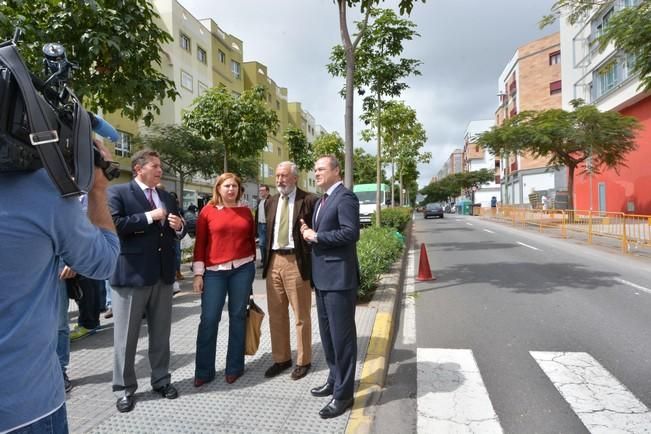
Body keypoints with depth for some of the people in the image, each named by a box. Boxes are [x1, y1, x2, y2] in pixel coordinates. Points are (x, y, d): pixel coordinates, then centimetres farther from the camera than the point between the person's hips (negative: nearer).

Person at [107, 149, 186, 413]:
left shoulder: (166, 197, 14)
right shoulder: (117, 193, -5)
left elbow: (176, 233, 18)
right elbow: (113, 225, -21)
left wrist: (179, 227, -5)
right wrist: (149, 217, -18)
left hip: (163, 274, 5)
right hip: (130, 274, -5)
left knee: (161, 334, 15)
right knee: (126, 337, 9)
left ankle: (161, 380, 31)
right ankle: (124, 388, 25)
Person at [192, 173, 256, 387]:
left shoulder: (246, 211, 5)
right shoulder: (208, 211, 0)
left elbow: (252, 240, 10)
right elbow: (200, 243, -1)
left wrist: (252, 266, 9)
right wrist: (198, 273, -4)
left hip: (242, 268, 2)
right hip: (214, 271, -1)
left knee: (238, 317, 9)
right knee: (209, 319, 1)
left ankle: (234, 367, 22)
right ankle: (204, 370, 17)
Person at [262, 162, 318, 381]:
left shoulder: (309, 200, -5)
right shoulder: (270, 202, 13)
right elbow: (268, 232, 15)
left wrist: (313, 259, -11)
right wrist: (266, 260, 11)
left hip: (297, 262, -5)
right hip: (274, 261, 6)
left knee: (301, 315, 7)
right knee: (276, 314, 14)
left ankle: (303, 361, 24)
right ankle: (281, 358, 31)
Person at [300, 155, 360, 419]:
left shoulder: (345, 197, -13)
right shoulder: (323, 200, 17)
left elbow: (351, 233, -24)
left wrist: (316, 236, -17)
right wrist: (309, 233, 2)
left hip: (339, 276, -10)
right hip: (322, 276, 10)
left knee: (342, 335, 2)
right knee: (327, 333, 20)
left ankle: (343, 393, 16)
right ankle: (334, 380, 38)